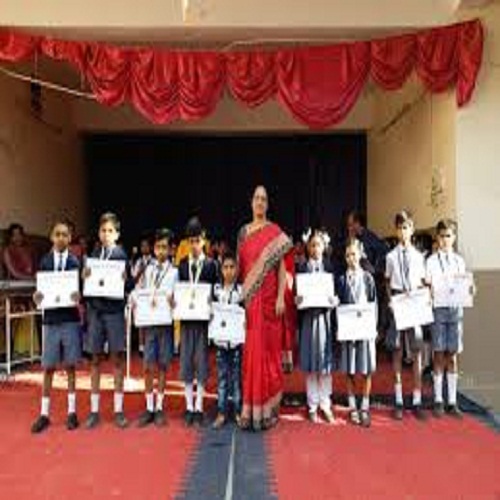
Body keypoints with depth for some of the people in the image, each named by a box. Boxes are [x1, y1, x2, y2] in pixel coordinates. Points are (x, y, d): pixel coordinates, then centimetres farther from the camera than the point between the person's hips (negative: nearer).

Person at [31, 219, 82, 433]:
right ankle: (44, 414, 17)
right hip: (50, 319, 2)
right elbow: (39, 288, 5)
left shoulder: (76, 261, -3)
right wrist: (37, 297, -16)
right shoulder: (45, 261, 2)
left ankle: (72, 412, 17)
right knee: (48, 368, 7)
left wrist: (79, 297, -22)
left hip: (70, 319, -1)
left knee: (70, 366, 7)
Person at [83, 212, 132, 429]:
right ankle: (94, 410, 19)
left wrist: (125, 280, -22)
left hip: (115, 311, -2)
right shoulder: (93, 254, 4)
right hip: (95, 309, 2)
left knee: (117, 358, 5)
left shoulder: (122, 254, -2)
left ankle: (118, 410, 16)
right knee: (95, 359, 9)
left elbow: (130, 286, -1)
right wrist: (84, 278, -15)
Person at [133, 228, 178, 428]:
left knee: (162, 366, 6)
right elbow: (138, 291, 9)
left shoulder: (174, 272, 1)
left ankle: (159, 408, 16)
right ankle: (149, 408, 14)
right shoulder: (147, 269, 10)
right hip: (149, 322, 2)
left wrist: (172, 301, -24)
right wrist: (134, 301, -11)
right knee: (148, 366, 4)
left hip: (166, 322, -2)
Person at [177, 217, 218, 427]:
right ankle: (189, 406, 16)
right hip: (186, 318, 2)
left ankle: (199, 407, 13)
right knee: (186, 361, 6)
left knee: (202, 361, 3)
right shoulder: (182, 264, 6)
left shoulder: (210, 264, -1)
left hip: (204, 319, -2)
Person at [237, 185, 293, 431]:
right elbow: (240, 266, 12)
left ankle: (268, 408, 7)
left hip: (268, 298, -3)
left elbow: (282, 267, -2)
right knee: (250, 350, 3)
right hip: (248, 299, 3)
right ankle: (249, 409, 8)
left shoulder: (275, 231, 1)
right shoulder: (243, 232, 12)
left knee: (268, 349, 0)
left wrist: (280, 297, -11)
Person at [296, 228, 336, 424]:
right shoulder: (302, 268, 3)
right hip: (308, 317, 0)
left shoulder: (329, 267, 5)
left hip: (325, 316, 1)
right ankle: (313, 406, 15)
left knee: (326, 362, 4)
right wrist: (297, 299, -17)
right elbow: (296, 293, 3)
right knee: (310, 364, 4)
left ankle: (325, 404, 15)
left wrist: (334, 300, -14)